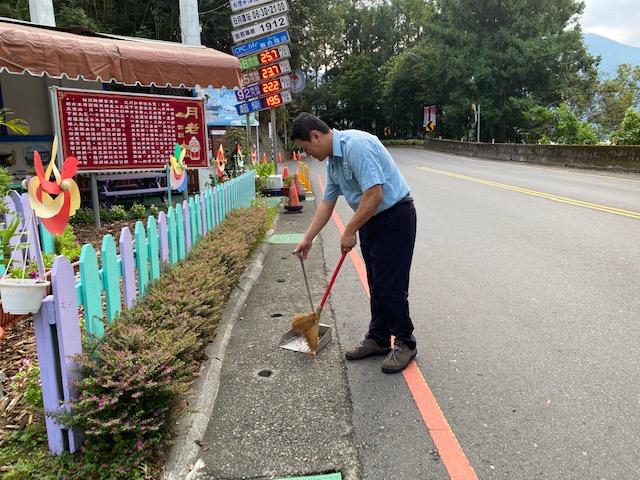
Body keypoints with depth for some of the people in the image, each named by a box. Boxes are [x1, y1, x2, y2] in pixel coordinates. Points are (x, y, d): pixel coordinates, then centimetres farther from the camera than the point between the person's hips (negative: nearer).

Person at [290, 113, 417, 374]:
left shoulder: (356, 145, -22)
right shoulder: (332, 160, 9)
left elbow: (374, 194, -28)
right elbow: (326, 204, 17)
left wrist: (349, 231, -18)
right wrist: (307, 239, 15)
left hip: (395, 217, -9)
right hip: (371, 220, 10)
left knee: (389, 284, -5)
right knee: (376, 284, 14)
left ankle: (405, 343, 11)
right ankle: (378, 338, 26)